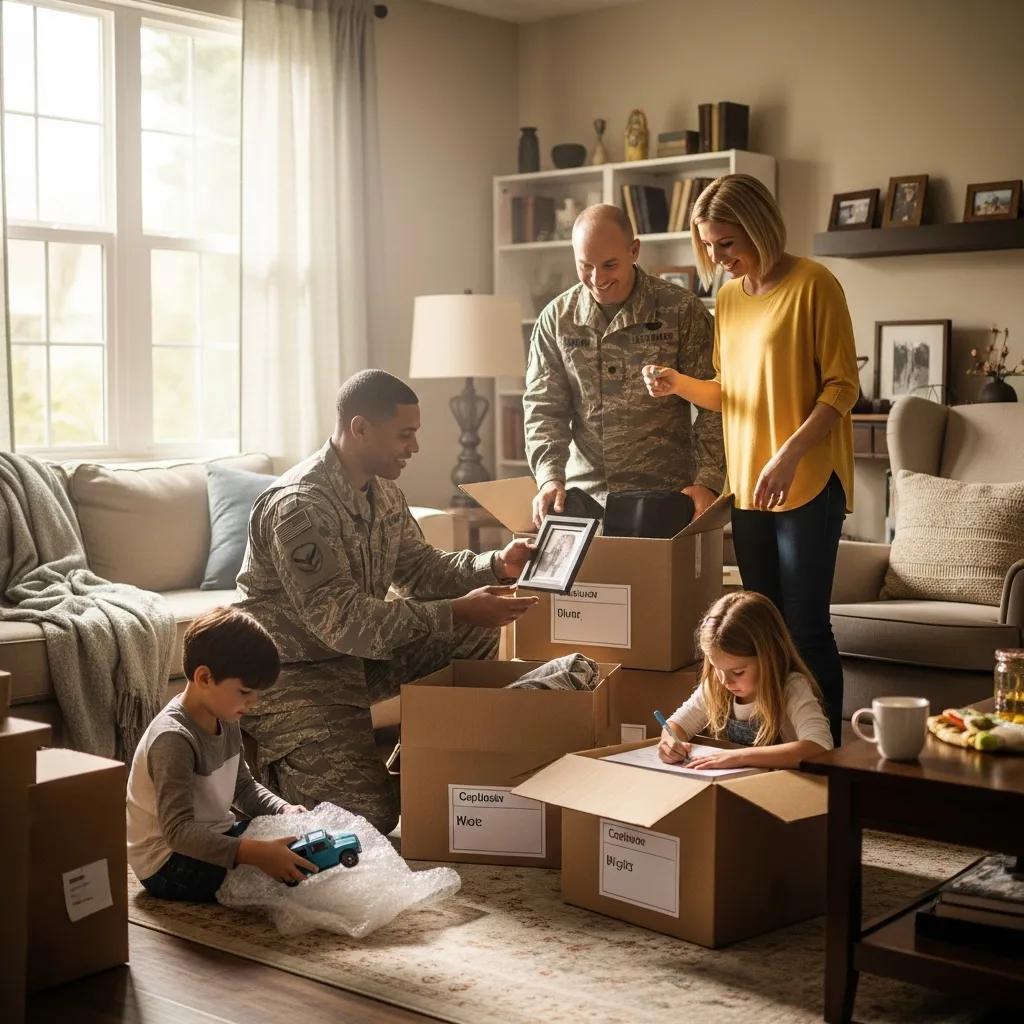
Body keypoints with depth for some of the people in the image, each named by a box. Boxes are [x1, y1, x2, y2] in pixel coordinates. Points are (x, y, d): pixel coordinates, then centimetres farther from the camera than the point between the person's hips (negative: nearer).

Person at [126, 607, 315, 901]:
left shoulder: (226, 721, 2)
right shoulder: (174, 739, -28)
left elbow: (244, 787, 14)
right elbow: (178, 831, -35)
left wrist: (285, 810, -6)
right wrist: (254, 853, -46)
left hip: (214, 838, 9)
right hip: (168, 865, -9)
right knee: (286, 869, -24)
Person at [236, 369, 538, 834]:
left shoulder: (382, 490, 3)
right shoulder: (299, 505, -26)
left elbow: (419, 567, 12)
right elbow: (342, 621, -30)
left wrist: (495, 565, -6)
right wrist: (456, 612, -32)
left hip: (360, 652, 9)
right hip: (292, 672, -8)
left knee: (479, 637, -2)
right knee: (371, 814, -17)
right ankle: (268, 764, 8)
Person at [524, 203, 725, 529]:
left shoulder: (682, 310, -4)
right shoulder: (556, 319, 3)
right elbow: (544, 409, 3)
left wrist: (706, 482, -14)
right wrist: (550, 477, -12)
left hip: (665, 495, -2)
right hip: (583, 494, 2)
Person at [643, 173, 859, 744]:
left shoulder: (813, 285, -8)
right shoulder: (728, 296, 12)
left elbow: (843, 386, -11)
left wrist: (790, 455, -22)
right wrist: (680, 385, -1)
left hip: (808, 483, -7)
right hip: (749, 487, 7)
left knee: (806, 627, -5)